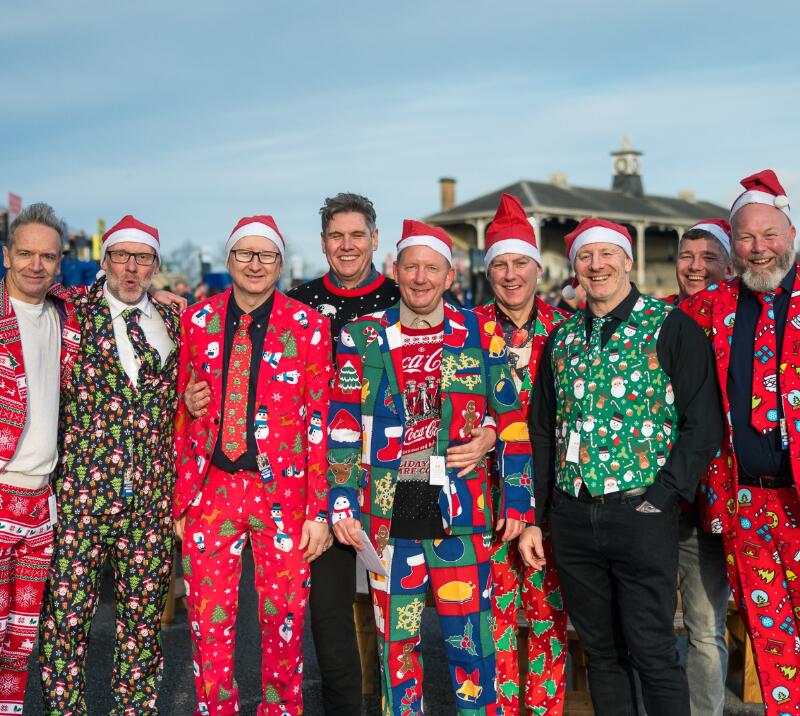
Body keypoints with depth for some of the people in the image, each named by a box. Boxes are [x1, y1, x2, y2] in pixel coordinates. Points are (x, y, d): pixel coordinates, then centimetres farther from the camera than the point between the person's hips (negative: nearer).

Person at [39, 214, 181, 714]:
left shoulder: (172, 322, 12)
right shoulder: (74, 313, 2)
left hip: (153, 492, 3)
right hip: (83, 488, -3)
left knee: (145, 611, 8)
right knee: (67, 606, -1)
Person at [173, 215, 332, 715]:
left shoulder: (308, 325, -1)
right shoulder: (198, 321, 7)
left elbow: (320, 419, -2)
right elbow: (184, 414, 10)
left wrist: (319, 509, -6)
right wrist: (180, 499, 7)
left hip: (283, 491, -2)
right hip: (212, 489, 2)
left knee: (285, 618, 6)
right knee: (208, 619, 5)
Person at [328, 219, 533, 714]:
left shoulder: (480, 334, 3)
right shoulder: (363, 335, 4)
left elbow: (513, 422, 6)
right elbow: (343, 426, 4)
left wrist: (517, 501, 4)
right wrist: (341, 503, -1)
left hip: (461, 510, -1)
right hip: (388, 511, 1)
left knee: (470, 638, 2)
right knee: (397, 638, 10)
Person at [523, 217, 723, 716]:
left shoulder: (671, 327, -2)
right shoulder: (562, 337, 11)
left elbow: (703, 425, -8)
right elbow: (542, 431, 14)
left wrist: (659, 498, -14)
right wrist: (533, 518, 9)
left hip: (642, 513, -4)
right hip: (571, 519, 4)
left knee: (653, 655, 1)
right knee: (601, 651, 13)